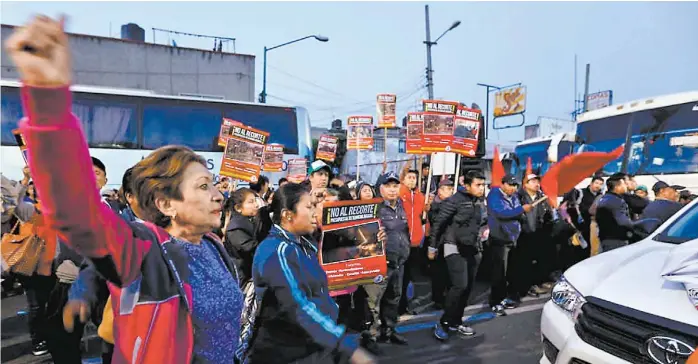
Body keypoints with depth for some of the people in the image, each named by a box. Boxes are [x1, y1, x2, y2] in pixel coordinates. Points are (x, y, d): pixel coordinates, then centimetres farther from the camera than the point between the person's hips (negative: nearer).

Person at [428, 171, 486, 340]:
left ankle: (456, 322, 22)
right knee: (460, 286, -17)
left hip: (472, 249, 7)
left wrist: (479, 246, 17)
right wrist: (433, 247, -7)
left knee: (468, 288, 8)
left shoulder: (479, 202, 9)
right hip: (455, 248, -7)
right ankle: (443, 322, -3)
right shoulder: (455, 200, -13)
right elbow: (438, 223, -10)